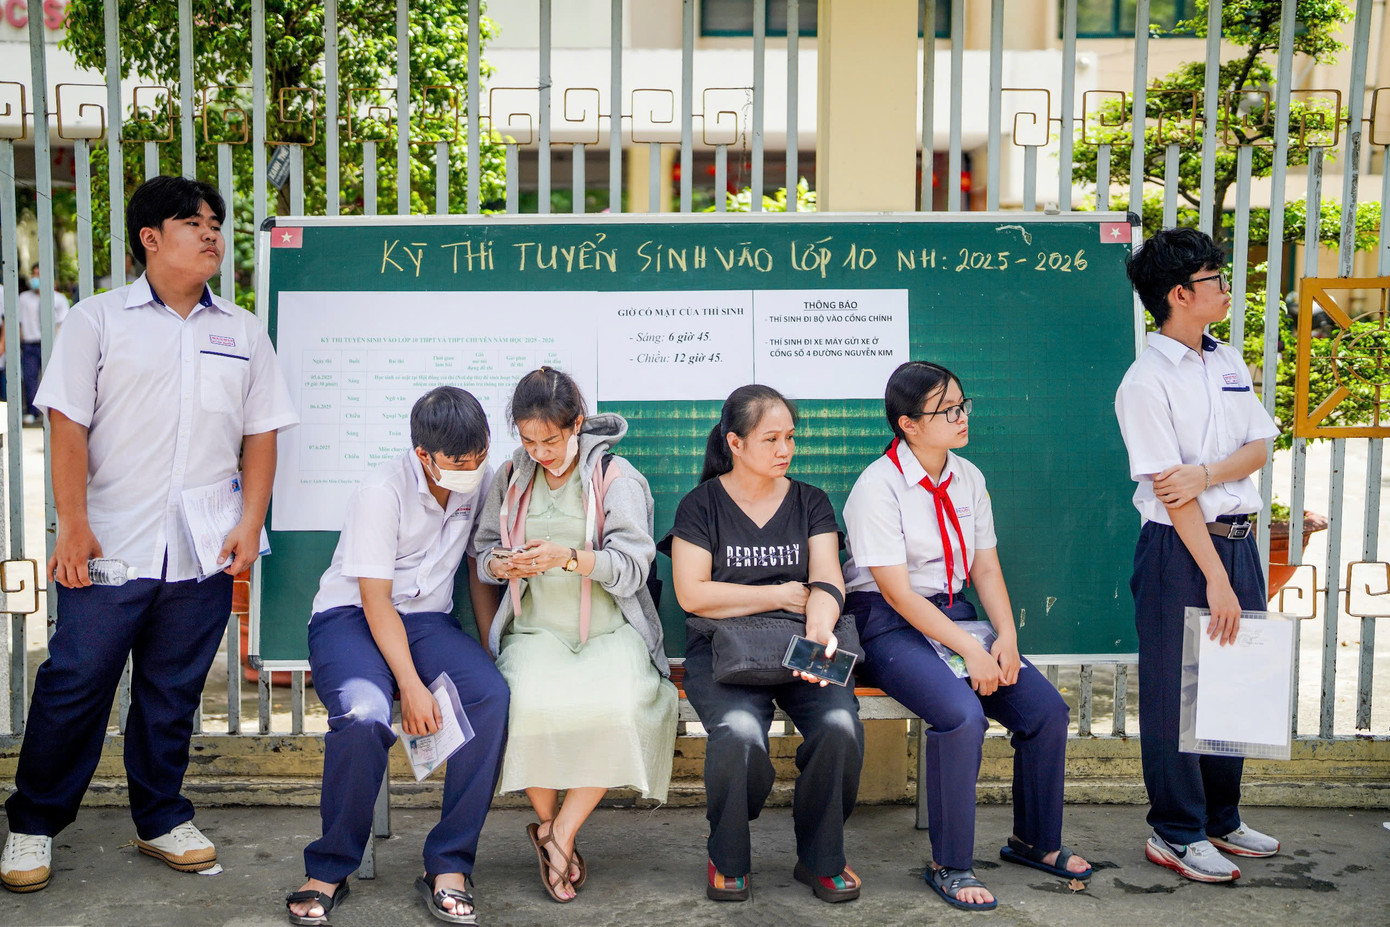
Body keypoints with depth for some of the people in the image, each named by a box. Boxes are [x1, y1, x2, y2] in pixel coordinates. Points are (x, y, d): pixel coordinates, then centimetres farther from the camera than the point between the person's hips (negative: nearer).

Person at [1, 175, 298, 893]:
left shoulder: (242, 333, 13)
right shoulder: (98, 320, 4)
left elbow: (261, 434, 12)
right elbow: (68, 424, -2)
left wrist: (251, 524, 2)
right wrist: (74, 526, -9)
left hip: (202, 557, 3)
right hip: (110, 546, -3)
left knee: (173, 694, 11)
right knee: (74, 685, 2)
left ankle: (161, 820, 25)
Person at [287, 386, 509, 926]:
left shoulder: (481, 481, 0)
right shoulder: (382, 493, -16)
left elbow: (481, 571, 12)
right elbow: (376, 601, -17)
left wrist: (492, 652, 4)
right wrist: (411, 686, -24)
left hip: (427, 619, 5)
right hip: (351, 617, -4)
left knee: (492, 694, -27)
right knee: (364, 713, -37)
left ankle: (448, 866, -17)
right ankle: (329, 871, -14)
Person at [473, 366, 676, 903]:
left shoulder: (617, 477, 1)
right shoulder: (511, 478, 12)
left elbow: (632, 566, -6)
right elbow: (482, 553, 17)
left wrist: (571, 557, -22)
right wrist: (502, 564, -8)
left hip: (611, 632, -1)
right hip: (536, 631, 2)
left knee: (618, 707, -33)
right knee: (532, 704, -31)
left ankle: (559, 833, -12)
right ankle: (550, 827, -5)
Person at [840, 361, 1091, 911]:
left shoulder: (968, 478, 7)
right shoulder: (878, 486, -14)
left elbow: (986, 567, 10)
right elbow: (897, 592, -18)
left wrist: (1005, 637, -7)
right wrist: (969, 649, -20)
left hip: (955, 614, 7)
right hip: (889, 624, -7)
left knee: (1047, 710, -8)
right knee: (962, 714, -31)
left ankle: (1034, 840, 15)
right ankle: (949, 866, -13)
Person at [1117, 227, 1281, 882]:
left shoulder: (1228, 363, 12)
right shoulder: (1146, 381, -12)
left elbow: (1260, 447, 6)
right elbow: (1170, 492, -16)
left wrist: (1205, 473, -15)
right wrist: (1214, 576, -17)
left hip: (1237, 540, 8)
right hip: (1178, 549, -8)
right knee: (1175, 693, 2)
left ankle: (1220, 820, 30)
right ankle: (1175, 835, 14)